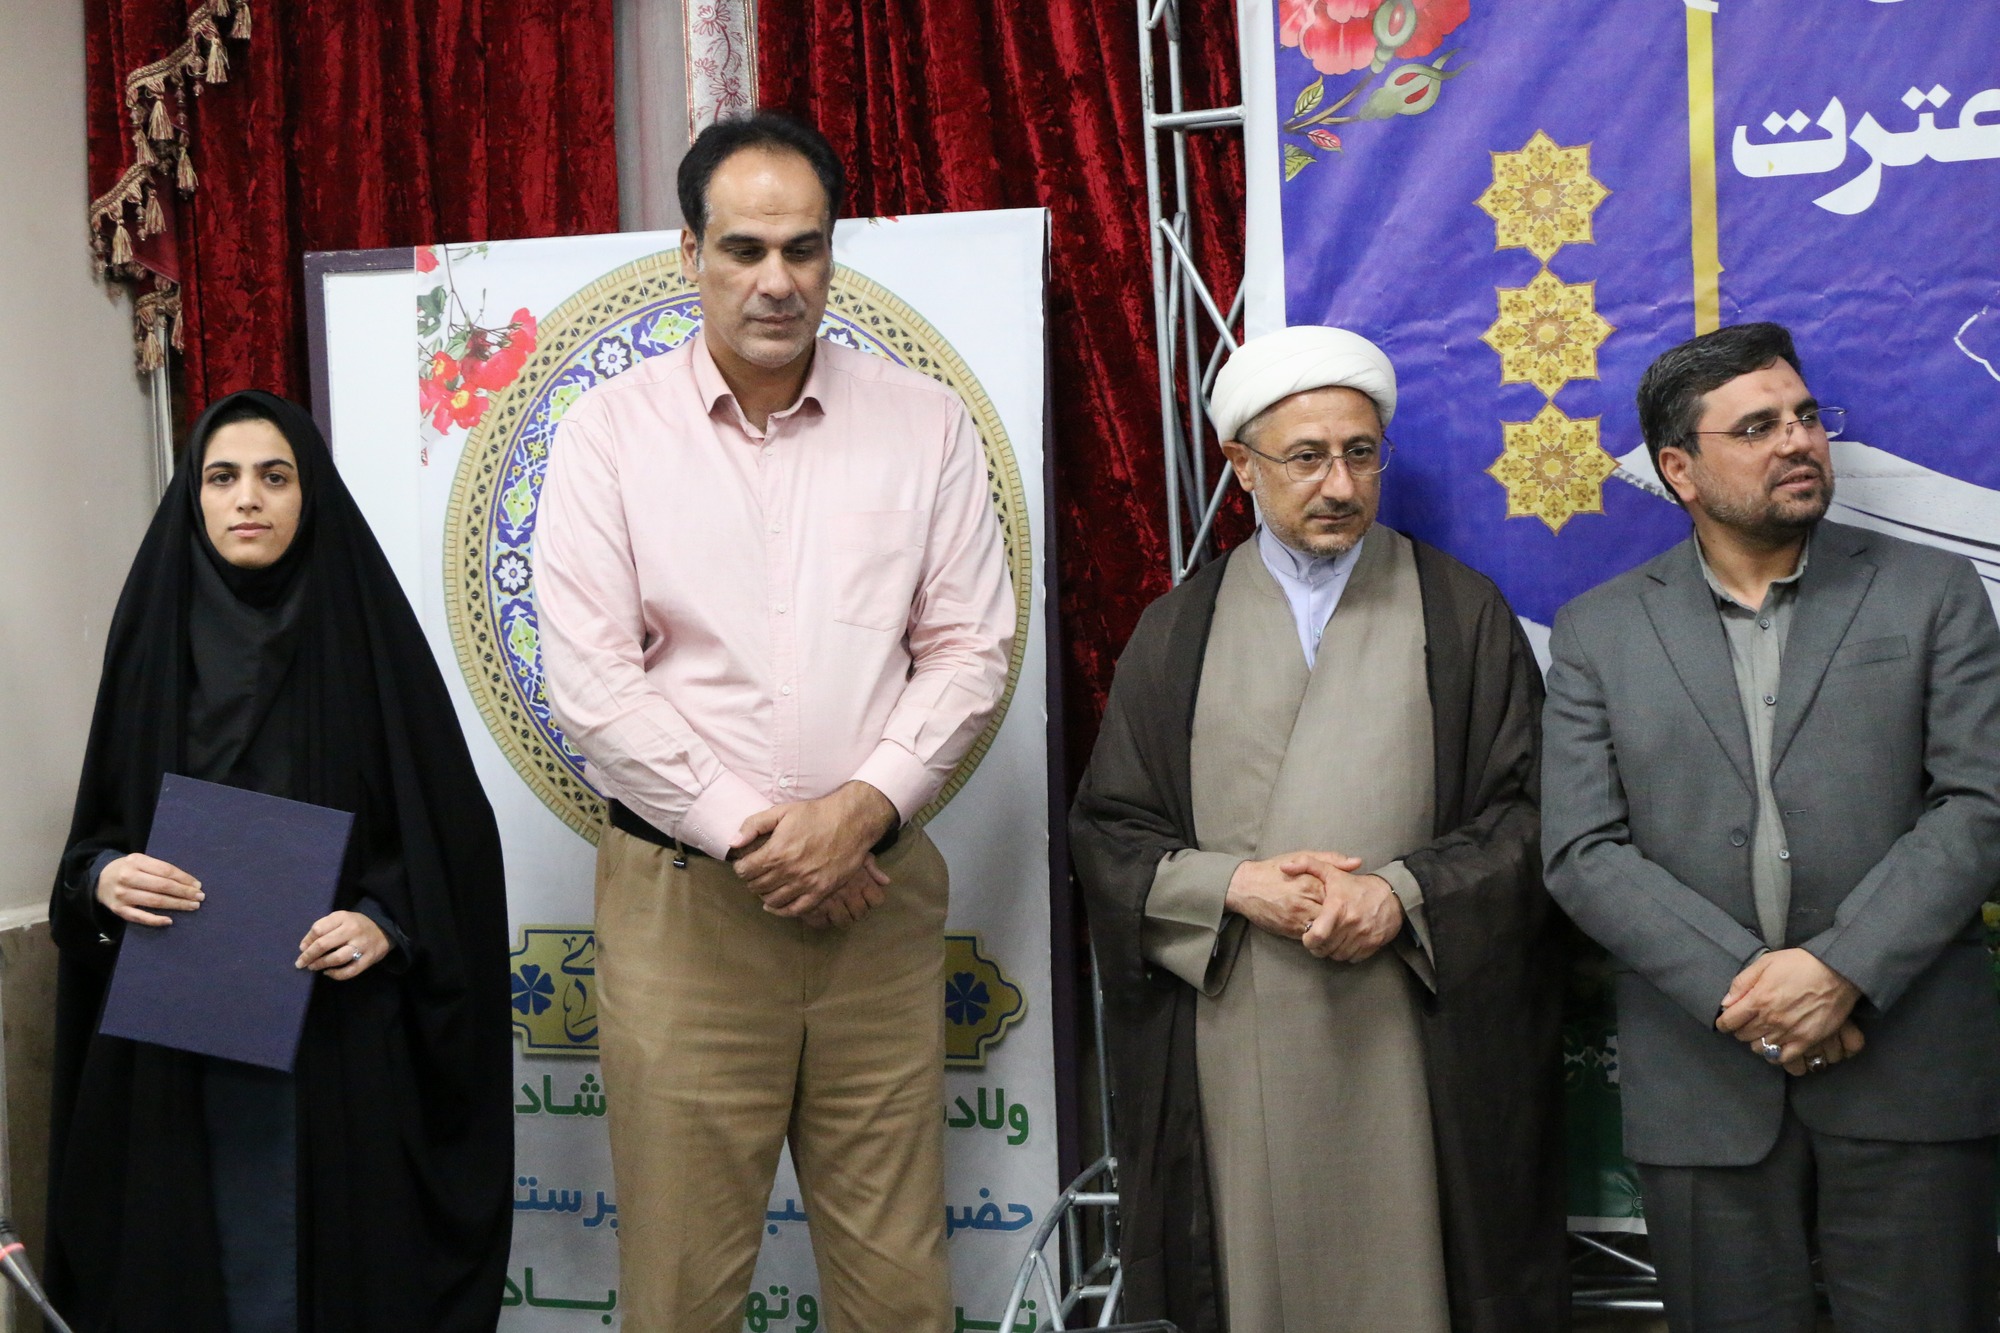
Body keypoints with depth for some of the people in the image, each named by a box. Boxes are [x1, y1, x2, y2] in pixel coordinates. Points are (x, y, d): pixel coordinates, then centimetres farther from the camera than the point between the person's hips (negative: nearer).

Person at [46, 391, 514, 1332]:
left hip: (340, 1027, -2)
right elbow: (98, 832, 11)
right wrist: (105, 878, -10)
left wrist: (385, 924, -17)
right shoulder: (155, 638, 7)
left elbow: (451, 829, -2)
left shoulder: (368, 636, -2)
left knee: (335, 1243, 4)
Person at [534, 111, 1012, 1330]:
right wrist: (747, 831, -9)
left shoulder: (924, 422, 5)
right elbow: (593, 679, -4)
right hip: (680, 894, -1)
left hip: (874, 883, 1)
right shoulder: (614, 430, 1)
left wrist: (863, 805, -10)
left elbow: (971, 648, 4)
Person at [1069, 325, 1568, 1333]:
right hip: (1227, 1043, 1)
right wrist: (1236, 884, -11)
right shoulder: (1179, 628, 9)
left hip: (1410, 1033, -1)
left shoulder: (1464, 615, 7)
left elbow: (1524, 813, 2)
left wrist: (1402, 894, -14)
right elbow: (1107, 831, 5)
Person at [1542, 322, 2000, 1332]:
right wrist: (1743, 992, -13)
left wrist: (1843, 970, -15)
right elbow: (1582, 853, -2)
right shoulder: (1598, 631, 6)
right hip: (1704, 1084, 0)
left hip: (1912, 1081, 0)